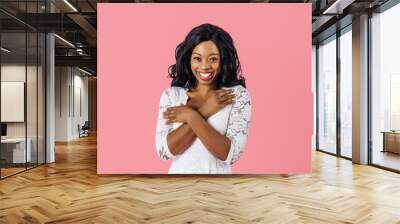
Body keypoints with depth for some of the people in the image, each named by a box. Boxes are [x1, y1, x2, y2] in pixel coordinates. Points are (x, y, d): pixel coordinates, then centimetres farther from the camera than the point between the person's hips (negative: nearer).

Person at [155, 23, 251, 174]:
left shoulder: (238, 95, -11)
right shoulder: (171, 95, -6)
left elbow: (230, 154, -19)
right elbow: (164, 151, -15)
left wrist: (192, 116, -23)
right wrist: (203, 113, -20)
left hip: (218, 173, -1)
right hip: (179, 172, 1)